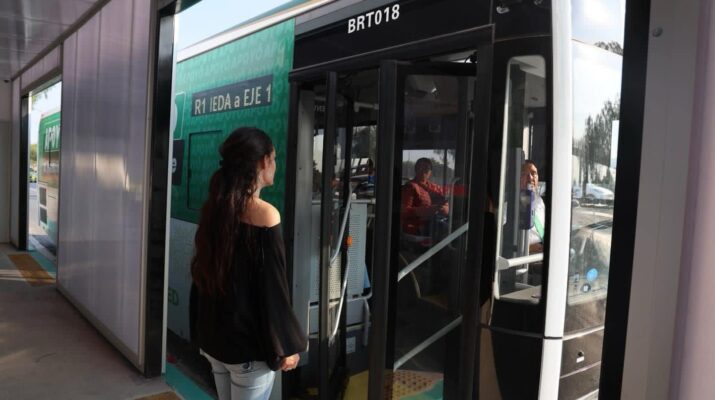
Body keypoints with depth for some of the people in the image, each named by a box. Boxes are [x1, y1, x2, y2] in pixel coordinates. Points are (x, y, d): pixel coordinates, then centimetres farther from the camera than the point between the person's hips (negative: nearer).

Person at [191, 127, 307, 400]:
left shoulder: (213, 209, 2)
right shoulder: (264, 214, -20)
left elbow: (202, 274, 11)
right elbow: (273, 288, -19)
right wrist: (285, 345, -9)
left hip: (214, 336, 7)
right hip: (249, 343, -7)